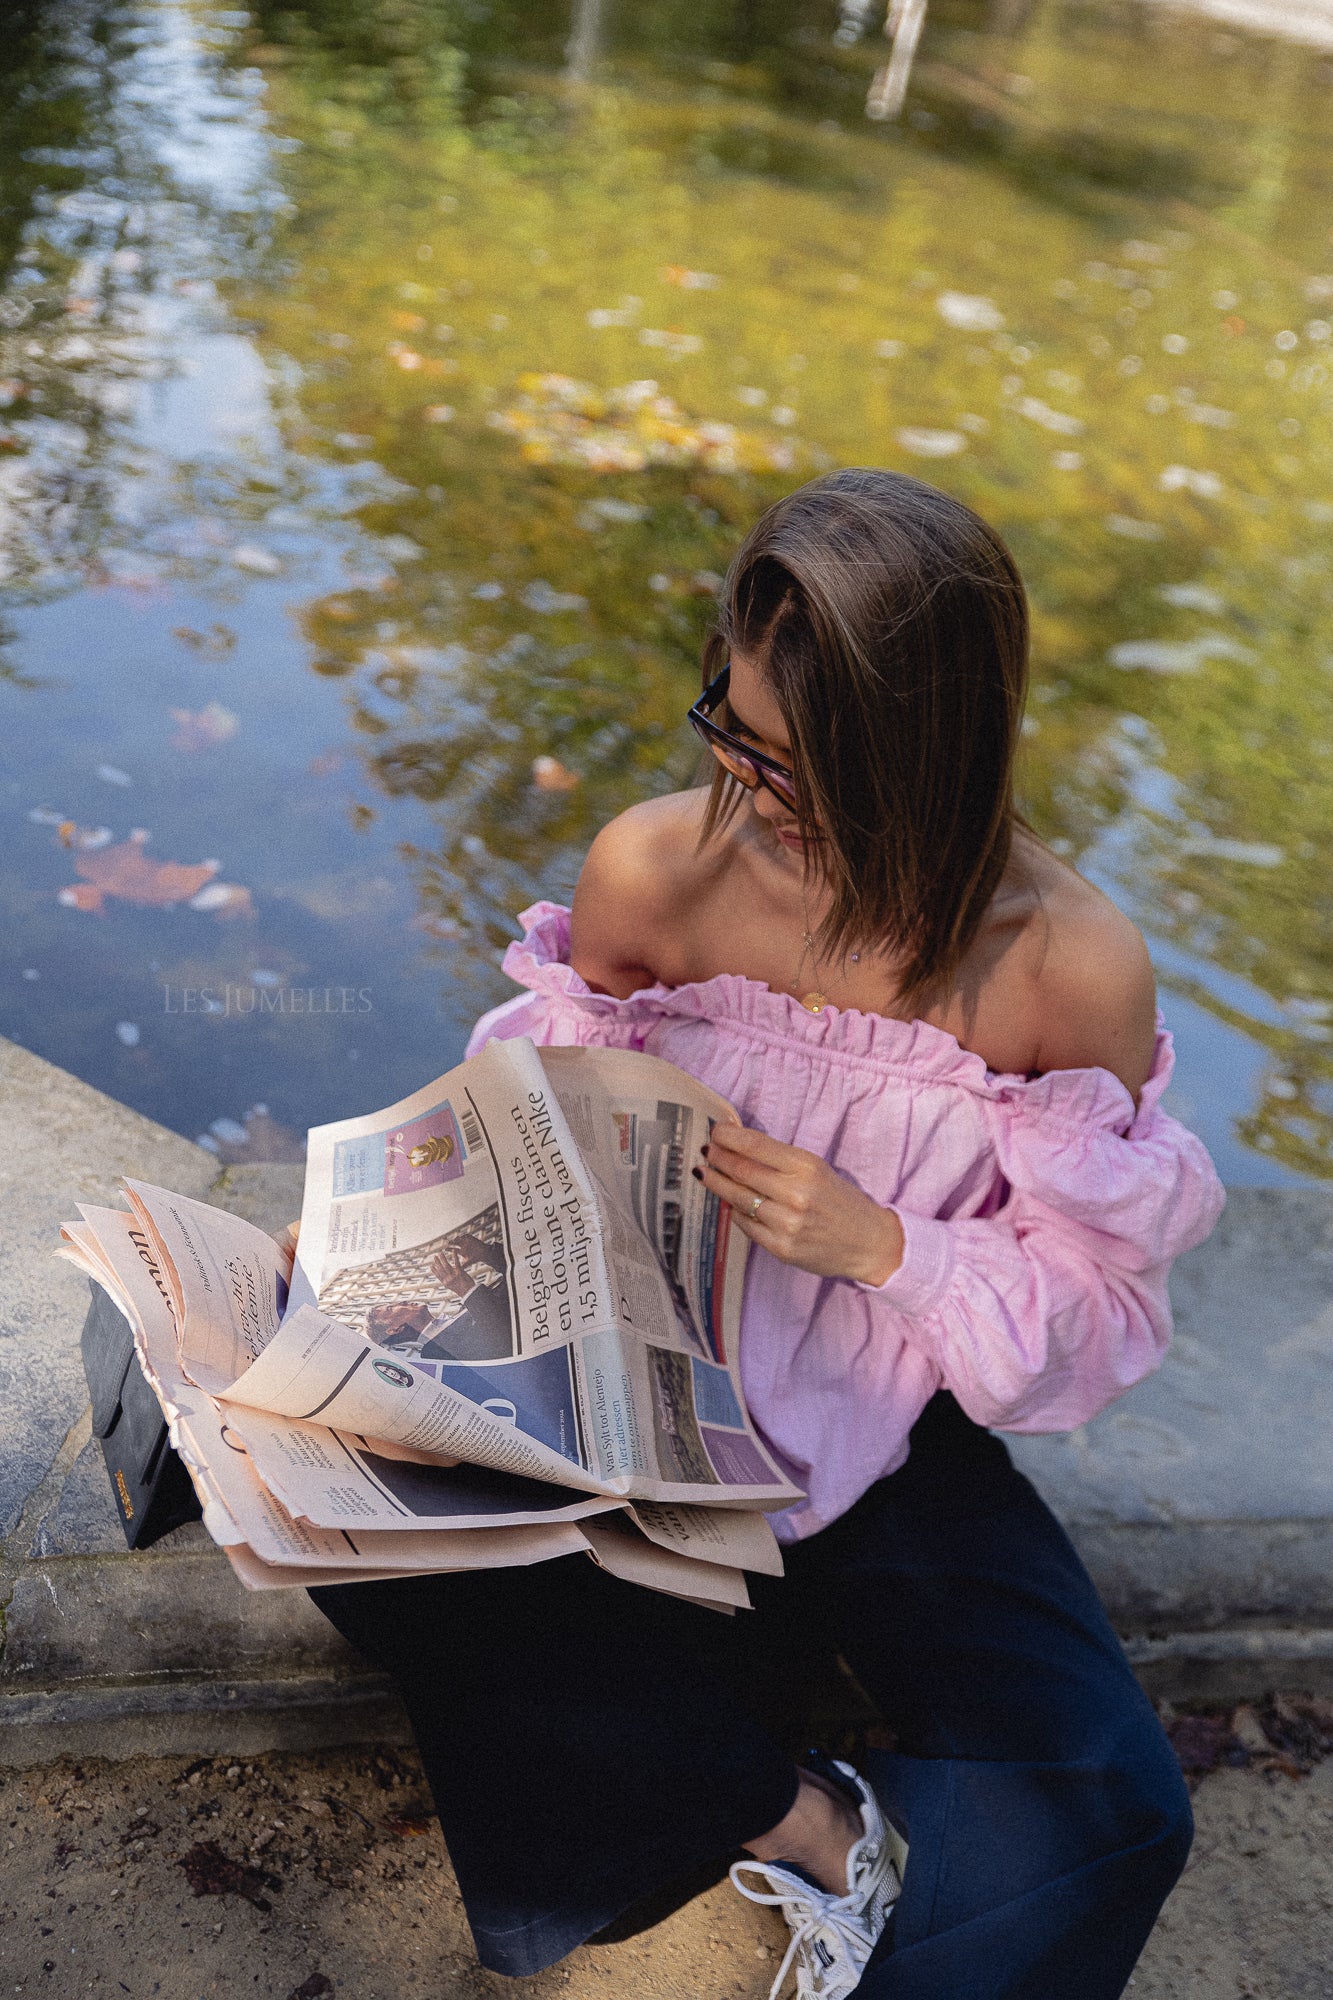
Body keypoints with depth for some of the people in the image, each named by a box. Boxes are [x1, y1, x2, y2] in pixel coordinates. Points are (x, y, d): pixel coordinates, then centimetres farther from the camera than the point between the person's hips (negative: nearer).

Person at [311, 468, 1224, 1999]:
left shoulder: (1073, 971, -17)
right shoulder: (654, 869, -12)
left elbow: (1094, 1309, -8)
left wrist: (884, 1246, -24)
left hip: (890, 1446, -1)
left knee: (1115, 1813, -20)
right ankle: (799, 1817, -9)